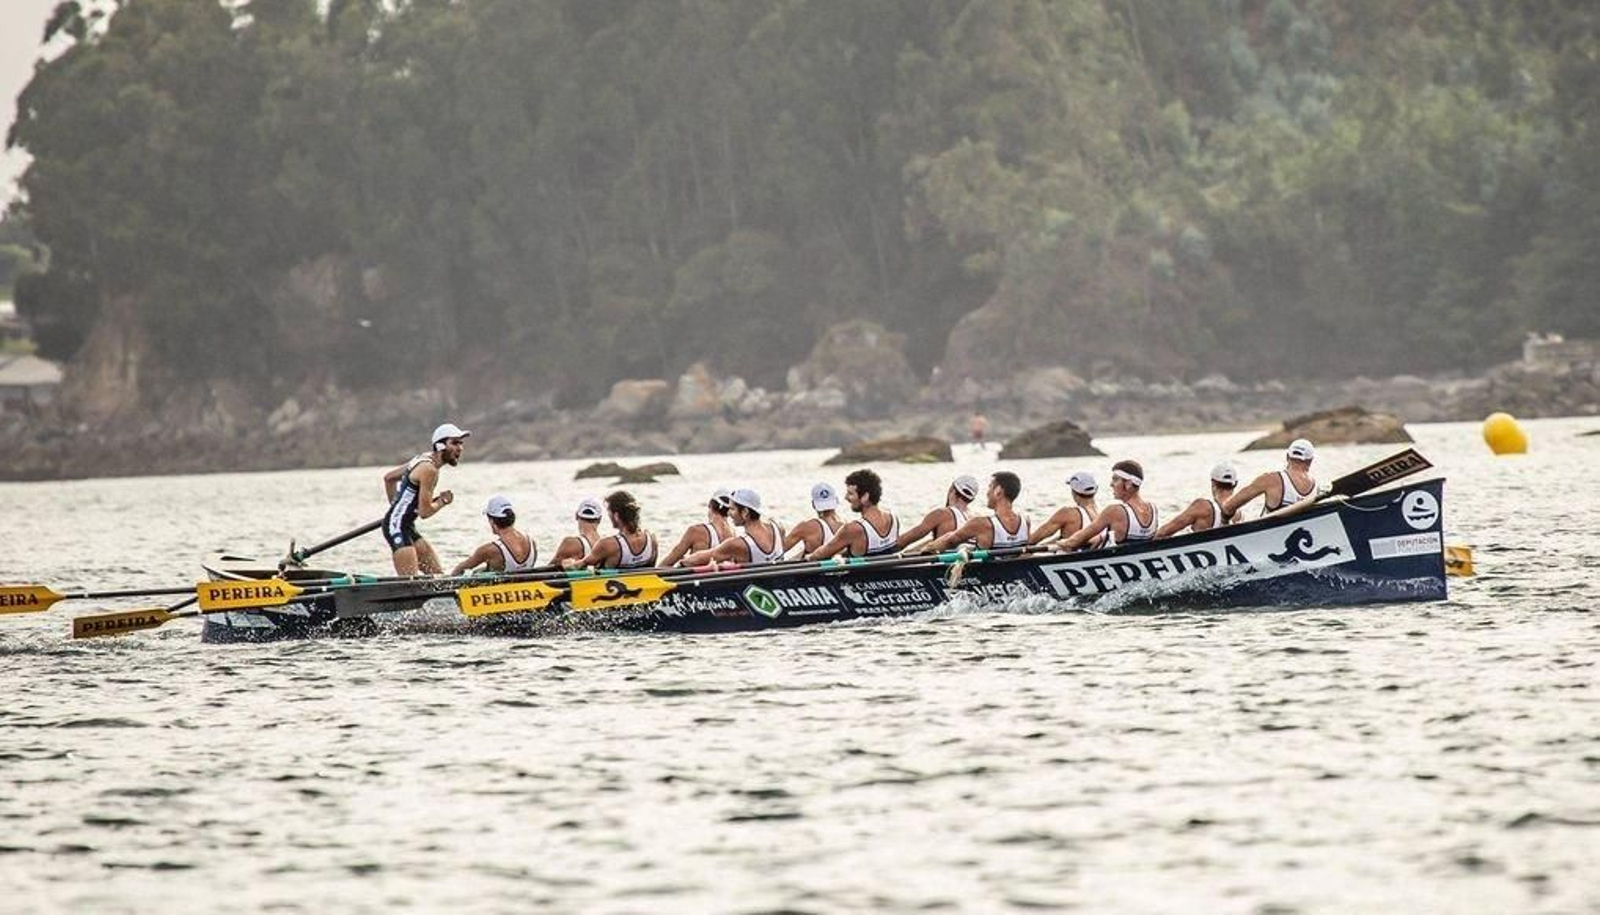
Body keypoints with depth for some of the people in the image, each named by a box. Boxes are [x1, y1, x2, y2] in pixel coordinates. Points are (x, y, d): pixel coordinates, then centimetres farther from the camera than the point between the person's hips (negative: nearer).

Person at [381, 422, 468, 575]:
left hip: (407, 528, 11)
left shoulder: (424, 459, 12)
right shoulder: (429, 470, -18)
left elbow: (389, 477, 24)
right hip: (398, 526, -11)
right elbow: (424, 512, -20)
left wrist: (395, 506, 28)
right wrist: (442, 501, -2)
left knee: (437, 574, 8)